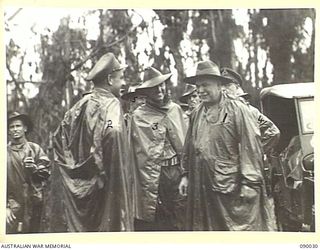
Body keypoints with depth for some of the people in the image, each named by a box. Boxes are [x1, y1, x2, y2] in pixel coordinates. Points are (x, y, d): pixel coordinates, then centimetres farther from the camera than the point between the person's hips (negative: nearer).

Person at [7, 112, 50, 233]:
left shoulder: (35, 149, 6)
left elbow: (45, 174, 7)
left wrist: (34, 168, -14)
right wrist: (5, 207, -10)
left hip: (34, 203, 2)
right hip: (13, 204, -2)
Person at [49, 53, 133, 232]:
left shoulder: (82, 104, 10)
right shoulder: (111, 104, -11)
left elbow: (59, 137, 13)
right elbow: (113, 135, -27)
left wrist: (75, 163, 15)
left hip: (78, 186, 7)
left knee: (78, 224, 11)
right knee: (107, 224, -1)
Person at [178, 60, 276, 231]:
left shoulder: (237, 110, -8)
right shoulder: (196, 114, 12)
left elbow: (251, 147, -12)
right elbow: (188, 148, 21)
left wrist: (250, 183, -15)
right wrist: (185, 175, 18)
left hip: (231, 189, -6)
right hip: (201, 188, 6)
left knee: (239, 226, -2)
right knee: (203, 226, 11)